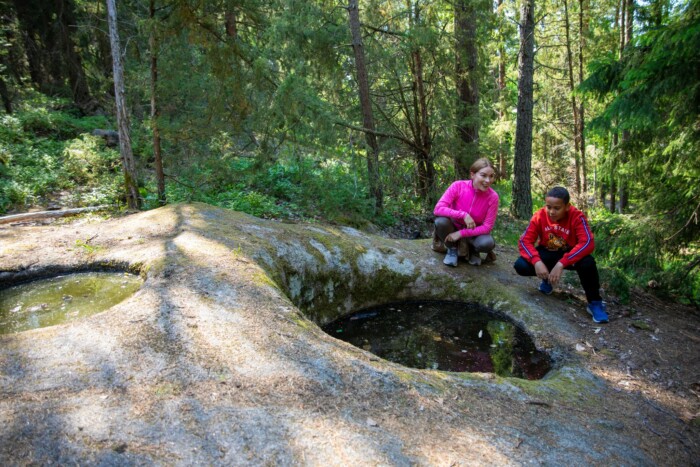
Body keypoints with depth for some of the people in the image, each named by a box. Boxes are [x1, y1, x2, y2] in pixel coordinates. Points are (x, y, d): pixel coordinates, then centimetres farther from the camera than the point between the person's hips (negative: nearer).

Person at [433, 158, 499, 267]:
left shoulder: (493, 197, -21)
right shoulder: (458, 186, -23)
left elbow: (487, 227, -19)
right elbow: (438, 209, -29)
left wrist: (461, 233, -27)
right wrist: (463, 214, -39)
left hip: (474, 231, 0)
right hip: (454, 227, 0)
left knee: (488, 243, -33)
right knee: (441, 220, -34)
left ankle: (473, 250, 6)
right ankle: (452, 249, -4)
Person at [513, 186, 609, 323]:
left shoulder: (577, 216, -24)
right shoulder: (539, 216, -18)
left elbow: (588, 243, -35)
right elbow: (525, 241, -19)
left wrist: (561, 264, -43)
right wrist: (537, 261, -38)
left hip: (570, 254, -2)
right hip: (547, 253, 2)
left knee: (588, 263, -36)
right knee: (520, 266, -24)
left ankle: (595, 303, -13)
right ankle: (548, 277, 9)